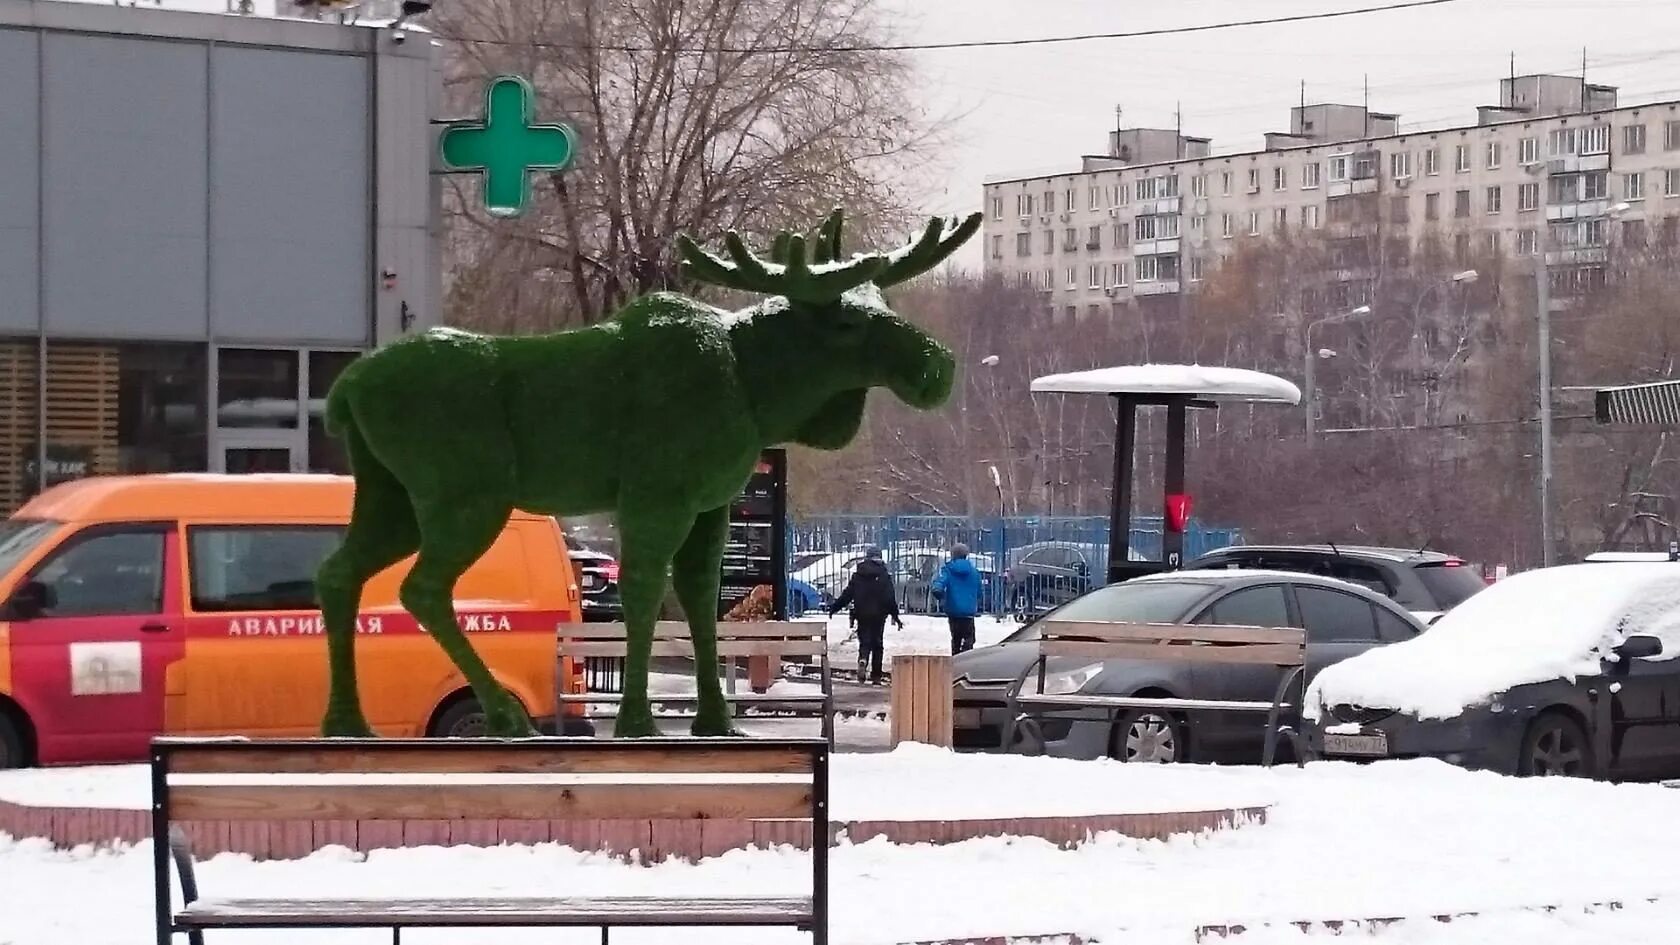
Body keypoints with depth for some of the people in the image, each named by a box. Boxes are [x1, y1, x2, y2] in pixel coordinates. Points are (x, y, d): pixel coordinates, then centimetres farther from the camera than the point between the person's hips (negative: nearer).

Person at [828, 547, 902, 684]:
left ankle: (863, 660, -26)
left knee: (864, 642, 7)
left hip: (862, 615, 1)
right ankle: (876, 676, 8)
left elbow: (847, 594, 4)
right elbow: (890, 598, -6)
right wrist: (895, 615, 0)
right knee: (877, 644, 8)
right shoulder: (884, 576, -3)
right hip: (878, 615, -1)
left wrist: (834, 608, 13)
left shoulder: (857, 575, 2)